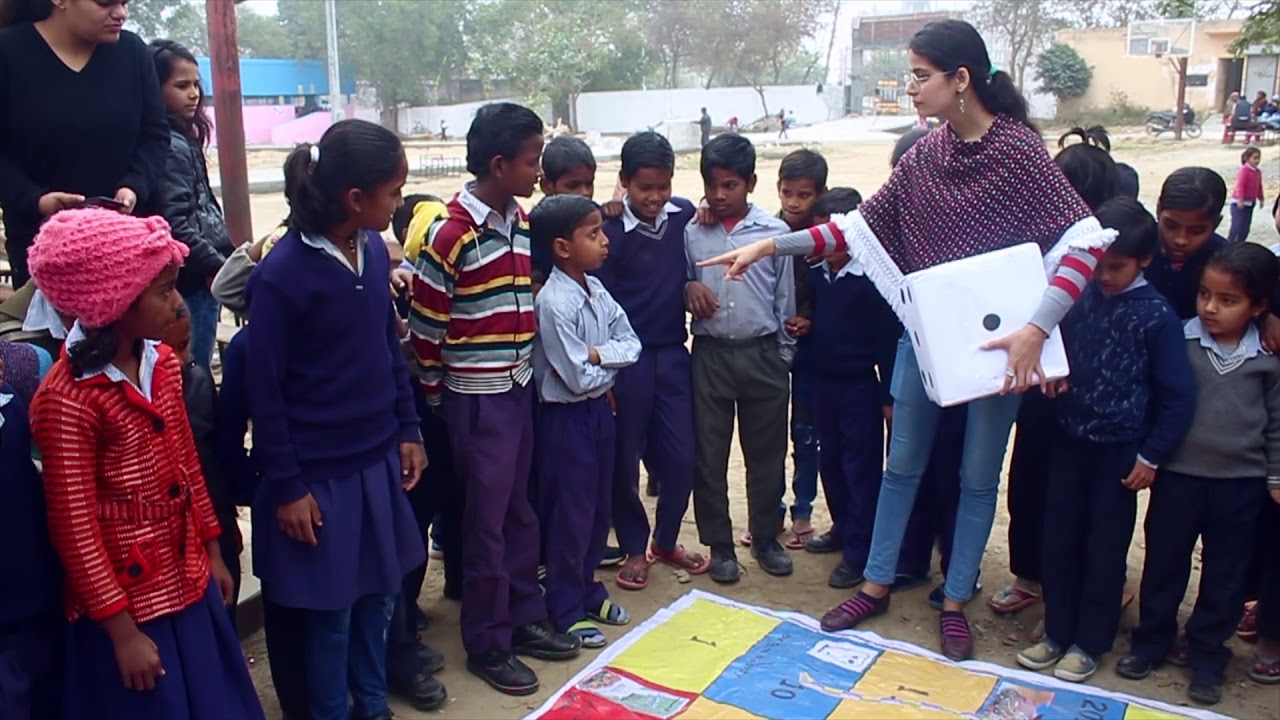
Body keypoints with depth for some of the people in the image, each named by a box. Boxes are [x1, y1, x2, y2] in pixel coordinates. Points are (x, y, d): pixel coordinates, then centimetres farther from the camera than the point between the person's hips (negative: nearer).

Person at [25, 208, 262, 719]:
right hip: (126, 602, -7)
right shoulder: (67, 398, -22)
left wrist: (212, 551, 15)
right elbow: (74, 528, -18)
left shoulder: (163, 363, 0)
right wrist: (122, 630, -14)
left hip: (189, 581, 7)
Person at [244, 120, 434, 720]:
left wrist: (407, 431, 11)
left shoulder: (373, 250, -1)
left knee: (379, 592, 17)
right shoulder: (282, 274, -18)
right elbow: (265, 391, -13)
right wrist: (286, 487, -11)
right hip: (318, 474, -6)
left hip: (378, 461, 6)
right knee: (330, 610, 9)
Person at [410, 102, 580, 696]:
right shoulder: (451, 234, -16)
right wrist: (434, 394, -2)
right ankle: (487, 643, 19)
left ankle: (524, 618, 32)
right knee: (488, 519, 4)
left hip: (521, 387, 7)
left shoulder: (521, 222, 6)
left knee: (520, 511, 17)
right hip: (478, 397, -7)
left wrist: (529, 368, 15)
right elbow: (426, 324, -11)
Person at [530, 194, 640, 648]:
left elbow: (631, 345, 1)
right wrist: (611, 365, -7)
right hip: (566, 417, -8)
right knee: (570, 516, 5)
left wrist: (598, 354, -17)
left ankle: (588, 590, 36)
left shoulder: (597, 290, 3)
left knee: (600, 508, 18)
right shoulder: (554, 303, -23)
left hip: (599, 410, 8)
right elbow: (579, 377, -24)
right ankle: (566, 610, 21)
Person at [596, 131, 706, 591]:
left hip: (673, 353, 4)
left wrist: (692, 284, -5)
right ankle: (633, 549, 26)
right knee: (624, 459, 7)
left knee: (680, 455, 7)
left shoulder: (685, 215, 0)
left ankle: (666, 540, 30)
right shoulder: (609, 230, -11)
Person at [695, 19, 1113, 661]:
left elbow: (1087, 239, -20)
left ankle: (955, 601, 28)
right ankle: (876, 584, 30)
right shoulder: (924, 155, 2)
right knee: (902, 463, 14)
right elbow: (861, 225, 5)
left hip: (997, 341, -5)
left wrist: (1035, 330, -30)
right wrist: (770, 246, -2)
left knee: (978, 474, 11)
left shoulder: (1018, 149, -15)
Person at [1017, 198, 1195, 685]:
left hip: (1120, 451, -4)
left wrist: (1151, 456, -8)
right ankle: (1057, 631, 27)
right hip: (1069, 440, 4)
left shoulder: (1157, 317, -12)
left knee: (1105, 549, 9)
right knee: (1058, 539, 11)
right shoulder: (1079, 297, -3)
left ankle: (1089, 643, 23)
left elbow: (1178, 397, -8)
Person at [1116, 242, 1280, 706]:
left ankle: (1206, 656, 28)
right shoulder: (1179, 343, -9)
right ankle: (1152, 641, 29)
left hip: (1241, 484, 1)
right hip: (1179, 474, -1)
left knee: (1224, 575, 12)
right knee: (1163, 563, 11)